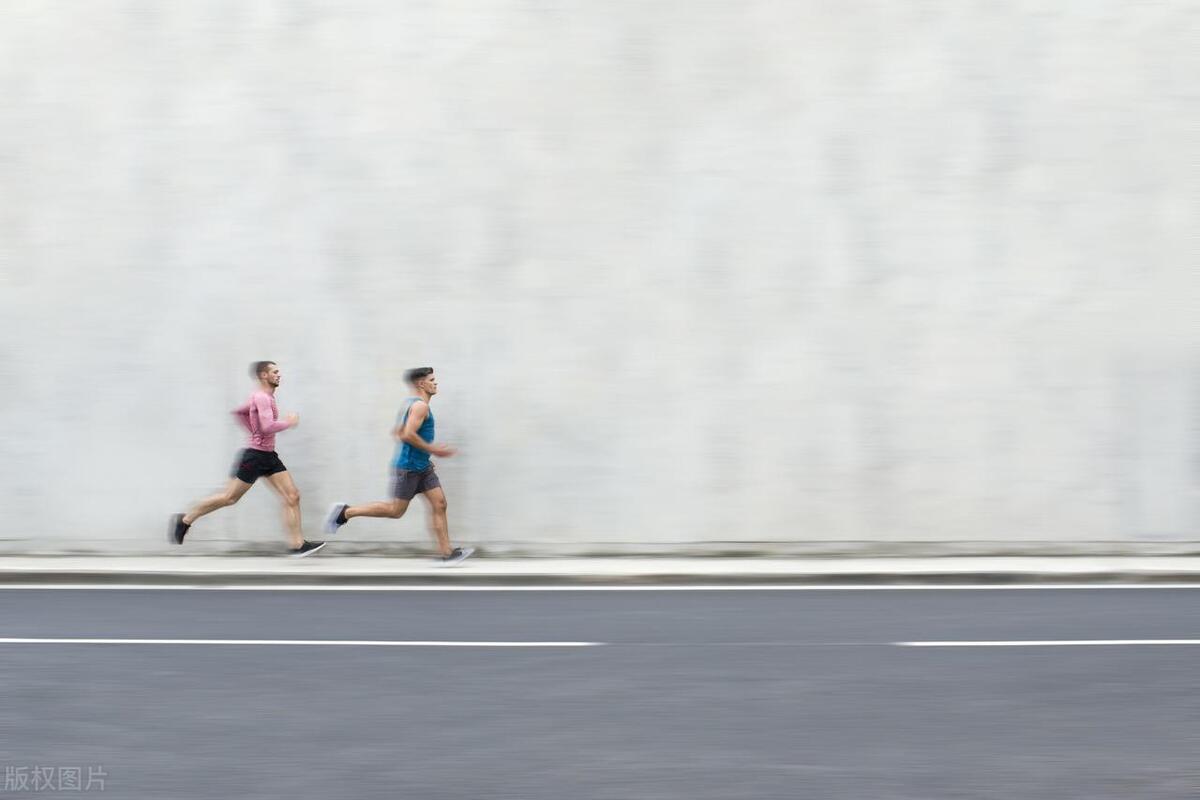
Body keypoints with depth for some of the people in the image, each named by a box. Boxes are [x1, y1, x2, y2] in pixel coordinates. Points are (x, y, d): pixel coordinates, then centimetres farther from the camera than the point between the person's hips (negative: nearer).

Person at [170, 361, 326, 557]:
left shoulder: (264, 397, 14)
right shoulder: (261, 397, -17)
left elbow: (238, 412, 27)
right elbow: (268, 427, -30)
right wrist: (289, 422, -15)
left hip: (269, 456, 9)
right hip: (255, 455, -9)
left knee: (292, 496, -2)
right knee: (229, 497, 0)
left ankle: (297, 544, -4)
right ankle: (185, 520, 15)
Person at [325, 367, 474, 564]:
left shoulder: (410, 403, 14)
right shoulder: (420, 405, -16)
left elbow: (397, 432, 21)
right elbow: (408, 435, -28)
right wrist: (432, 449, -19)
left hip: (422, 467, 10)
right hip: (408, 467, -10)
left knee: (439, 504, 2)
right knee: (396, 510, -2)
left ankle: (446, 553, 1)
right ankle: (345, 512, 8)